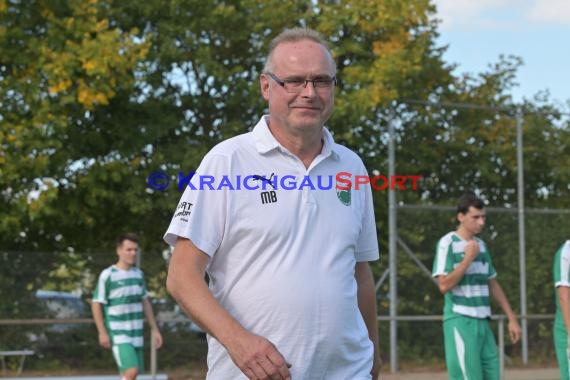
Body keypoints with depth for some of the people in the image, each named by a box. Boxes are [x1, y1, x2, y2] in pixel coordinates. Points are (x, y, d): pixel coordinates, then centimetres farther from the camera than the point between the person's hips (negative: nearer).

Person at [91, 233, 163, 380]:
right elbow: (96, 304, -7)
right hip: (118, 334, -6)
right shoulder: (108, 275, -9)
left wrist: (154, 329, 14)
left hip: (136, 334, 6)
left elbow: (145, 302, 18)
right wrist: (102, 332, -14)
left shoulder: (138, 274, 10)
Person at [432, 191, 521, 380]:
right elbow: (444, 285, -15)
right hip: (460, 321, -7)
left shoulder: (481, 245, 15)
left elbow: (493, 285, 21)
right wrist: (468, 259, -17)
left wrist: (512, 318, 18)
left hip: (482, 322, 7)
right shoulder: (448, 243, -7)